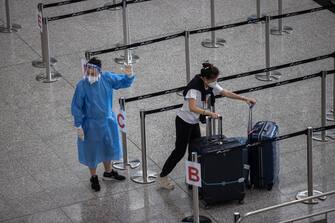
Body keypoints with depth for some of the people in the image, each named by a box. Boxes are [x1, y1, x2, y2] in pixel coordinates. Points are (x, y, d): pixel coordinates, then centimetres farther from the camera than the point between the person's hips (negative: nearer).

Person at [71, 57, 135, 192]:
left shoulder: (107, 79, -14)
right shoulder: (82, 86, -24)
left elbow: (124, 82, 0)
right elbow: (76, 107, -15)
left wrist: (129, 75, -23)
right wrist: (79, 126, -12)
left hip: (107, 121, 5)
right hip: (91, 124, -4)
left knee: (108, 147, 24)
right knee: (92, 151, 13)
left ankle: (108, 172, 49)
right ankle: (94, 178, 36)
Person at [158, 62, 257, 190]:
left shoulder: (210, 85, -3)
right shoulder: (194, 87, -29)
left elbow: (226, 93, 7)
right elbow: (192, 107, -39)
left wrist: (245, 99, 2)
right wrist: (210, 113, -44)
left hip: (194, 122, 8)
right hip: (184, 121, -8)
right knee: (180, 151, -3)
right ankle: (162, 178, 7)